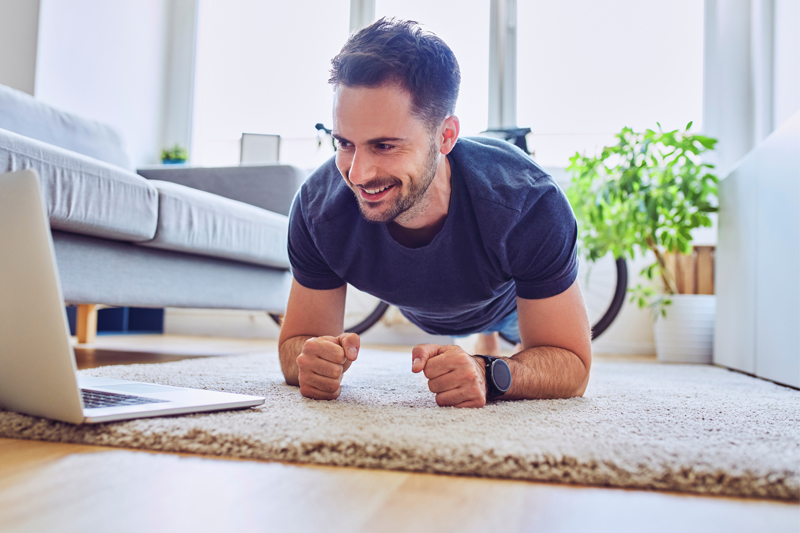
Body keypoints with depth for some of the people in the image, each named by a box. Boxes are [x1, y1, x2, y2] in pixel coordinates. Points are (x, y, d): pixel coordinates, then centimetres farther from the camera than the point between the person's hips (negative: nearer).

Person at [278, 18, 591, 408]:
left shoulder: (530, 205, -45)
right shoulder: (317, 207, -39)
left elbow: (572, 364, -37)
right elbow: (295, 343, -27)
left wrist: (490, 376, -58)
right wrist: (312, 361, -51)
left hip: (511, 297, -3)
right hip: (419, 313, 3)